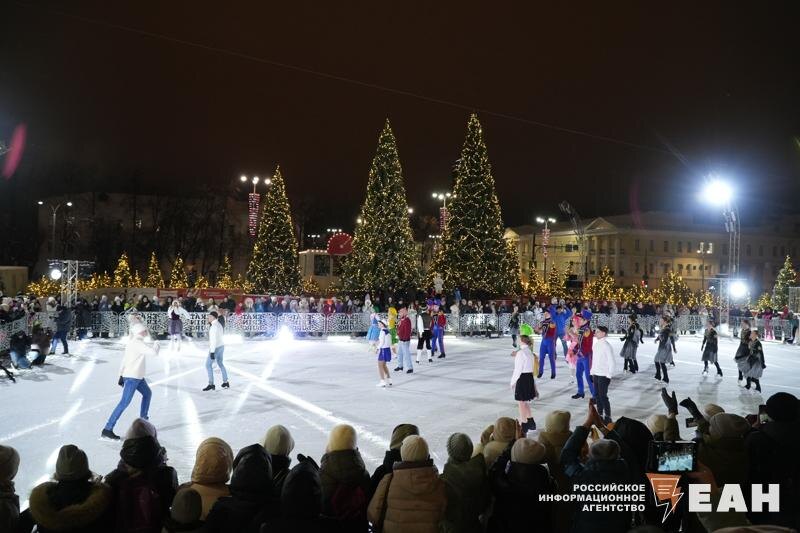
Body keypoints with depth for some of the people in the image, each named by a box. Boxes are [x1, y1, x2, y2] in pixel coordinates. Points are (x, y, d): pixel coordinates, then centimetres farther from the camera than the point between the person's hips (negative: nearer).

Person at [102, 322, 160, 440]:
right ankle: (107, 430, -14)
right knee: (124, 403, -12)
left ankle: (143, 420, 35)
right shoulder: (138, 343, -18)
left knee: (147, 393, 26)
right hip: (132, 377, -11)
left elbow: (125, 358, 15)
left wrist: (121, 375, 18)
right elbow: (153, 353, -25)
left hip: (137, 376, 11)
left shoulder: (133, 342, 12)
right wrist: (156, 345, -3)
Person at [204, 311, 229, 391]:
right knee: (220, 364, 20)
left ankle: (211, 384, 1)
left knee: (208, 365, 0)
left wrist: (212, 352, -26)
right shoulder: (219, 324, 9)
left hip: (215, 348, -10)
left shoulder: (214, 326, -22)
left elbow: (213, 340, -26)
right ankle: (225, 382, 25)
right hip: (221, 346, 10)